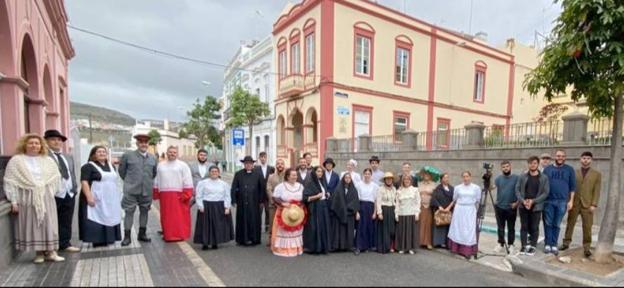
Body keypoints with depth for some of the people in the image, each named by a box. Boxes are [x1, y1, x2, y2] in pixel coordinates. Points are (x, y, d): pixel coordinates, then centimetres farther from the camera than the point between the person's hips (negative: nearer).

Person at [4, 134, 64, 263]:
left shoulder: (48, 160, 8)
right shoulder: (16, 160, 1)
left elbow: (56, 178, 10)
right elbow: (10, 182, -3)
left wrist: (50, 192, 1)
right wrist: (13, 200, -8)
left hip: (46, 197, 2)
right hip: (27, 197, -2)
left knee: (48, 224, 4)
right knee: (32, 224, 3)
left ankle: (50, 252, 11)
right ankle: (39, 253, 12)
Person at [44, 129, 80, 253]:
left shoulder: (69, 157, 19)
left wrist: (74, 188, 10)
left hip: (69, 194, 6)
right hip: (53, 195, -6)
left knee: (66, 222, 12)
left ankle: (65, 244, 20)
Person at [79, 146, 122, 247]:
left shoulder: (111, 166, 14)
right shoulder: (88, 166, -6)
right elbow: (84, 182, -14)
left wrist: (117, 196, 16)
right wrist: (89, 197, -23)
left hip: (111, 199, 6)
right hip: (96, 200, -6)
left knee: (110, 219, 9)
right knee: (97, 219, -4)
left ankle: (108, 239, 19)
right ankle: (98, 241, 3)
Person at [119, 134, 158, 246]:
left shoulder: (153, 158, 6)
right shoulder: (127, 155, -2)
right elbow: (121, 171, 7)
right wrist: (128, 181, 11)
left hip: (147, 190, 3)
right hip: (131, 190, -3)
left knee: (144, 211, 11)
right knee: (129, 212, 1)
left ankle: (142, 234, 23)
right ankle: (127, 236, 10)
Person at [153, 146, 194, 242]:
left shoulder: (183, 165, 1)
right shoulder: (161, 165, 15)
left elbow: (187, 181, -5)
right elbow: (156, 181, 18)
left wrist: (186, 194, -12)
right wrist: (156, 193, 11)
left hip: (178, 196, -4)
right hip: (164, 196, 4)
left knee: (180, 216, -2)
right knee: (167, 216, 8)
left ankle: (180, 234, 8)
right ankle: (167, 234, 20)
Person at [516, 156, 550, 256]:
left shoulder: (544, 177, 0)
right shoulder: (522, 176, 3)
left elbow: (546, 193, -5)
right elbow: (517, 190, 2)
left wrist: (533, 201, -14)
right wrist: (523, 201, -12)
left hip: (536, 207, -1)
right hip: (523, 206, 1)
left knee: (534, 227, 6)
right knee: (524, 227, 8)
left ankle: (533, 246, 19)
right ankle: (524, 245, 19)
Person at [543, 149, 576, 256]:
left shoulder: (569, 169, 4)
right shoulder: (547, 169, 6)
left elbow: (573, 186, 4)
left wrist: (571, 201, -2)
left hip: (562, 201, 0)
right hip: (548, 201, 0)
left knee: (557, 224, 6)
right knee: (548, 223, 4)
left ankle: (554, 245, 15)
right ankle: (547, 244, 11)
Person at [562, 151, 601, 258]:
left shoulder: (597, 174, 5)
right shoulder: (574, 173, 8)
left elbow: (596, 191, 0)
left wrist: (594, 204, -8)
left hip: (587, 204, -1)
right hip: (574, 203, 1)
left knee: (587, 227, 1)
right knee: (570, 224, 7)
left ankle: (586, 247, 10)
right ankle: (566, 243, 17)